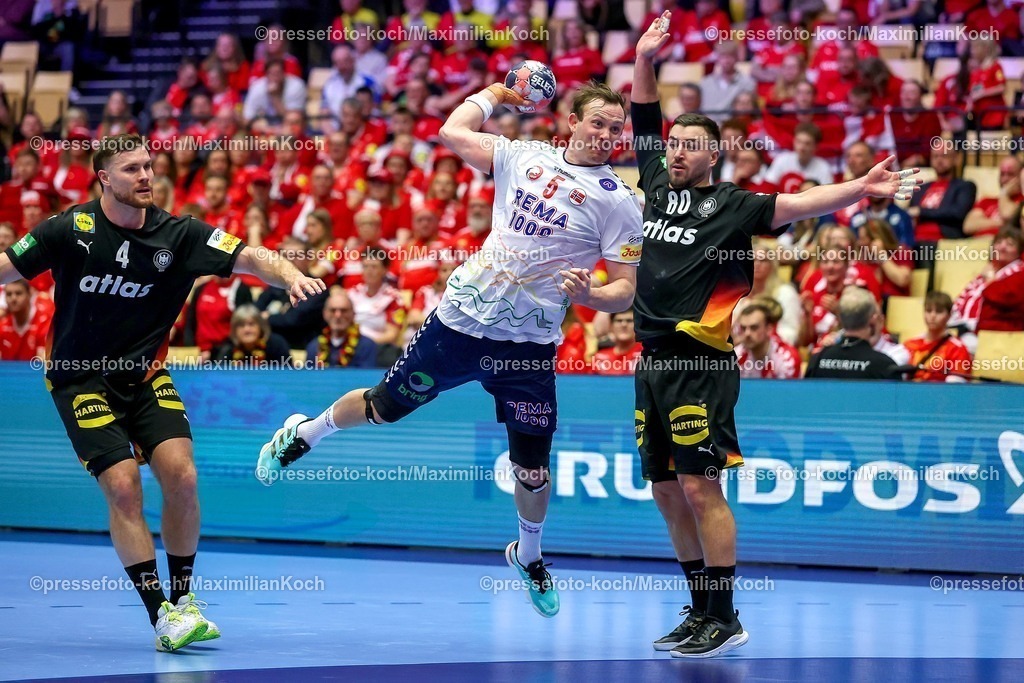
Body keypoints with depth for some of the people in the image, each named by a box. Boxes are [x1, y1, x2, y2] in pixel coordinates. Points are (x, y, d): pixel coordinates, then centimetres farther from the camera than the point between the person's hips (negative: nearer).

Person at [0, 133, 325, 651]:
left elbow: (249, 259, -14)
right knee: (123, 486, -16)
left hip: (144, 375, 3)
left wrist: (290, 276, -31)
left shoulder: (179, 235, -7)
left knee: (180, 476, -14)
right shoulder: (72, 229, -12)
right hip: (81, 379, -3)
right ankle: (160, 614, -8)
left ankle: (183, 600, 6)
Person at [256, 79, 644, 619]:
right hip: (461, 317, 2)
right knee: (384, 407, 15)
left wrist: (589, 294, -25)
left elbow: (627, 288, -7)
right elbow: (452, 133, 7)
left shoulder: (618, 201, -7)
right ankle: (305, 433, 45)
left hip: (527, 348, -2)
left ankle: (529, 555, 31)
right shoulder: (525, 156, 2)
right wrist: (495, 93, 13)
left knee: (531, 468, 1)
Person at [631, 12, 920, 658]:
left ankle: (725, 620, -4)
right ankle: (701, 611, 20)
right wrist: (644, 60, 10)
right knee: (668, 490, 10)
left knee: (699, 486, -11)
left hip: (701, 363, -7)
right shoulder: (658, 185, 13)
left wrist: (860, 189, -28)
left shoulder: (730, 204, -4)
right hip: (652, 361, 7)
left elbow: (793, 205, -15)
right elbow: (643, 125, 20)